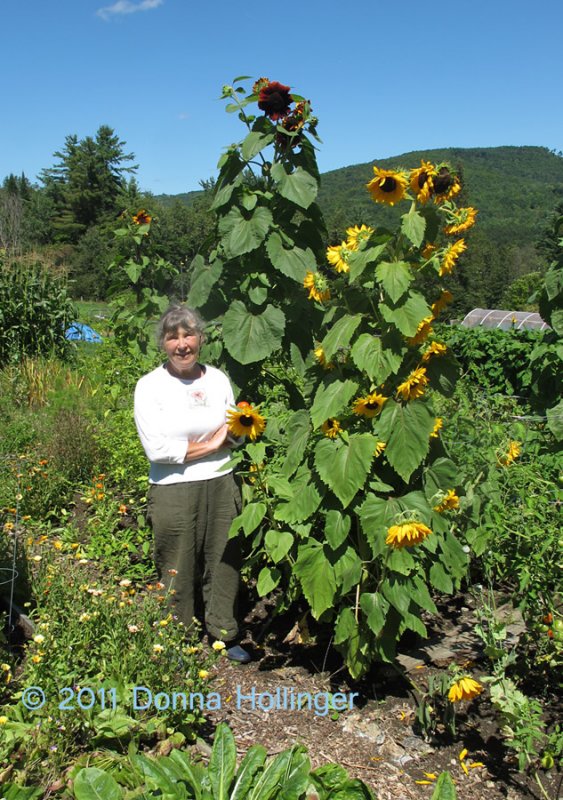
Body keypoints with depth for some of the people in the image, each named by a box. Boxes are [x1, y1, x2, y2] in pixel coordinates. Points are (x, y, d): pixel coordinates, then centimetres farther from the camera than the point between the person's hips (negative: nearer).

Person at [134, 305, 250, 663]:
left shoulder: (218, 378, 5)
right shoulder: (150, 386, -8)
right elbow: (157, 449, -16)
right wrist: (210, 444, -10)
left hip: (221, 485, 4)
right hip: (174, 492, -4)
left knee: (225, 564, 14)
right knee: (177, 573, 8)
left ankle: (225, 635, 34)